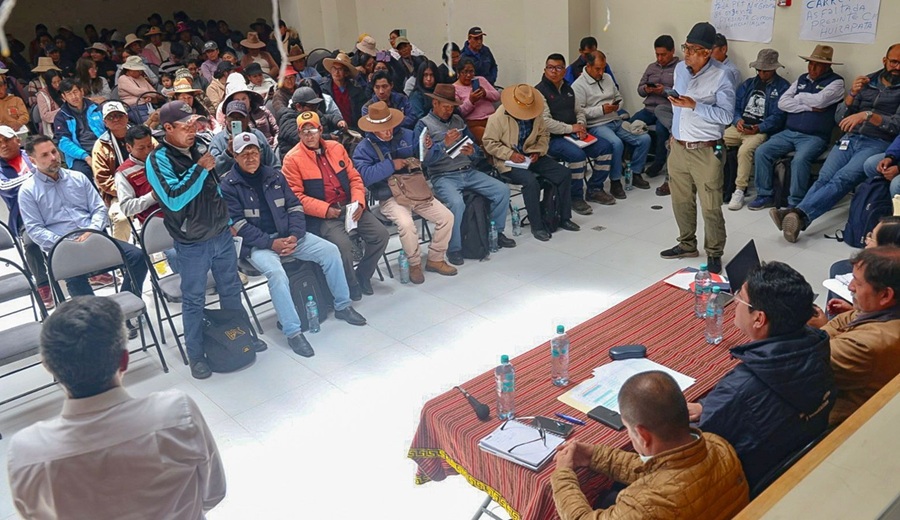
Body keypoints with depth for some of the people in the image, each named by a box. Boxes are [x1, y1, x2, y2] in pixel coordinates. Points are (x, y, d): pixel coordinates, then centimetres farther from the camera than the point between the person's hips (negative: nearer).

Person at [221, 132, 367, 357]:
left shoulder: (274, 176, 8)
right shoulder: (229, 185, -6)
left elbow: (295, 207, 7)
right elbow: (239, 225, -12)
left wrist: (294, 236, -11)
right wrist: (272, 243, -19)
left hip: (288, 236, 5)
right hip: (257, 244, -5)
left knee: (330, 250, -10)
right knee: (276, 274, -34)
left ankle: (342, 306, 5)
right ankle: (292, 332, -25)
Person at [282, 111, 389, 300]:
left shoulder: (336, 147, 12)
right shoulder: (293, 159, -4)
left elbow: (354, 177, 12)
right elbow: (295, 196, -8)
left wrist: (358, 202, -5)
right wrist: (325, 210, -17)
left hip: (350, 206, 6)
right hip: (321, 215, -5)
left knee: (381, 234, -10)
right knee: (343, 245, -30)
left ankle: (362, 275, 13)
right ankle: (351, 287, -2)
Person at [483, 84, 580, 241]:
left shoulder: (537, 114, 2)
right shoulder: (498, 118, -12)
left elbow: (544, 134, 15)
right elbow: (489, 143, -11)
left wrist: (538, 151, -4)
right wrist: (510, 154, -20)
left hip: (531, 156, 6)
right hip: (509, 162, -6)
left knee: (564, 174, -8)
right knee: (531, 182, -33)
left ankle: (564, 218, 4)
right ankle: (537, 226, -18)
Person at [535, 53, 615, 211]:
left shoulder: (568, 89, 17)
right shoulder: (540, 91, -8)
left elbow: (579, 111, 25)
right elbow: (544, 121, -19)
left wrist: (581, 125, 2)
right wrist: (570, 128, -17)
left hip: (573, 135, 8)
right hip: (552, 139, -8)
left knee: (605, 147, -5)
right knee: (578, 155, -33)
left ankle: (594, 189, 7)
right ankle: (575, 197, -16)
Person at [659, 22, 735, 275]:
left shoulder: (720, 77, -14)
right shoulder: (680, 68, 6)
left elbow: (727, 115, -16)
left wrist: (694, 106, -23)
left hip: (705, 151, -6)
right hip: (678, 147, 7)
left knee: (710, 206, -2)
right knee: (681, 200, 15)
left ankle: (714, 253, 13)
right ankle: (687, 244, 31)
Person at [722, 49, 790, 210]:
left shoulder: (782, 87, 1)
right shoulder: (748, 84, 19)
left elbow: (778, 116, -8)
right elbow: (736, 106, 14)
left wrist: (759, 128, -22)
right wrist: (738, 120, -8)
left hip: (762, 130, -6)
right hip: (740, 127, 6)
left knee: (745, 149, -34)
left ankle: (740, 190, -25)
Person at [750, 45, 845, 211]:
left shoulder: (836, 81, 0)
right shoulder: (802, 79, 16)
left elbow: (819, 100, -18)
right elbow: (782, 102, 4)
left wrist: (798, 97, 0)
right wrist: (808, 107, -8)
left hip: (814, 137, -6)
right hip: (789, 132, 6)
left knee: (799, 160, -33)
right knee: (761, 151, -12)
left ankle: (795, 204, -22)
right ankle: (765, 195, -2)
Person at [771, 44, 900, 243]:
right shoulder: (867, 81, 19)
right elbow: (840, 117, 13)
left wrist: (867, 115, -19)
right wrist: (852, 94, -4)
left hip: (877, 143, -4)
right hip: (849, 139, 4)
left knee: (844, 178, -30)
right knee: (824, 177, -23)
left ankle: (800, 214, -48)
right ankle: (797, 218, -43)